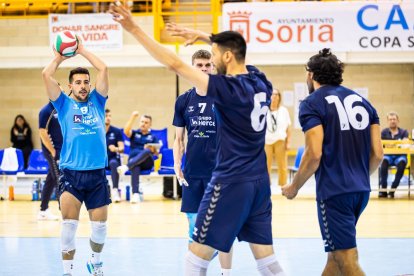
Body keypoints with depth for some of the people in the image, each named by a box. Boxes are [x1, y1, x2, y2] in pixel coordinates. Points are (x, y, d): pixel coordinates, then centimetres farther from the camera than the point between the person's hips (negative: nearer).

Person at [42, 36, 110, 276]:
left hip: (97, 174, 2)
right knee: (69, 225, -12)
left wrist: (82, 50, 9)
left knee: (100, 225, 6)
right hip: (71, 174, -2)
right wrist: (59, 58, 12)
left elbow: (104, 69, 3)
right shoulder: (64, 104, 8)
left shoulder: (97, 101, 11)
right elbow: (46, 75, -2)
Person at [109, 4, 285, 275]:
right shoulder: (261, 82, 5)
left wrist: (135, 29, -15)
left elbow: (176, 64, -17)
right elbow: (234, 49, 26)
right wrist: (204, 36, 25)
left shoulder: (228, 89, -15)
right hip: (259, 182, 8)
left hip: (231, 182, -8)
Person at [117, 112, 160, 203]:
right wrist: (133, 118, -12)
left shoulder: (153, 137, 23)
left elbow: (156, 152, 8)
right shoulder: (134, 133, 24)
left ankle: (126, 167, -57)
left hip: (147, 162, 0)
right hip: (133, 160, 0)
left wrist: (153, 149, -15)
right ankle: (136, 193, -55)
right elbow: (126, 131, -1)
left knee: (147, 151, -37)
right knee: (135, 167, -39)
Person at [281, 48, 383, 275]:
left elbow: (314, 154, -14)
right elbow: (377, 154, 10)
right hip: (361, 190, 7)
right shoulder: (362, 101, 14)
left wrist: (294, 187, 0)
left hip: (333, 191, -7)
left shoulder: (312, 104, -4)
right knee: (336, 251, 20)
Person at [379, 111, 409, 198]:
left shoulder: (403, 132, 9)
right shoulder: (384, 132, 11)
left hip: (400, 156, 0)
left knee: (401, 164, -36)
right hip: (388, 155, 0)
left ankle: (393, 189, -26)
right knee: (384, 162, -36)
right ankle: (383, 189, -29)